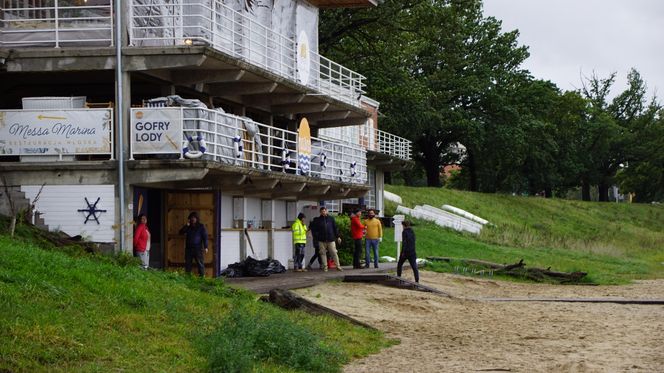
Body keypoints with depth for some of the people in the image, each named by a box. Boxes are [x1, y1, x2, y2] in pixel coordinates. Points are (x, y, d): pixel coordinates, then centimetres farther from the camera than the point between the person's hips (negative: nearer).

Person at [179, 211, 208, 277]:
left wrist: (205, 247, -11)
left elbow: (205, 236, -3)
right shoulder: (189, 227, 14)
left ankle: (202, 276, -5)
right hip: (189, 248, 5)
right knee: (187, 263, 6)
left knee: (200, 263, -6)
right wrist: (186, 226, -6)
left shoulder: (201, 226, 2)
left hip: (198, 248, -5)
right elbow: (181, 232, 8)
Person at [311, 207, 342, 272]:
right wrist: (317, 236, -3)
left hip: (331, 239, -1)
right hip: (322, 240, 1)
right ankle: (325, 267, 8)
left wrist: (338, 237, 7)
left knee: (334, 253, -5)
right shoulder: (318, 220, 6)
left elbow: (335, 228, 11)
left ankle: (338, 266, -2)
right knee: (323, 253, 1)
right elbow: (315, 229, 11)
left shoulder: (331, 219, 8)